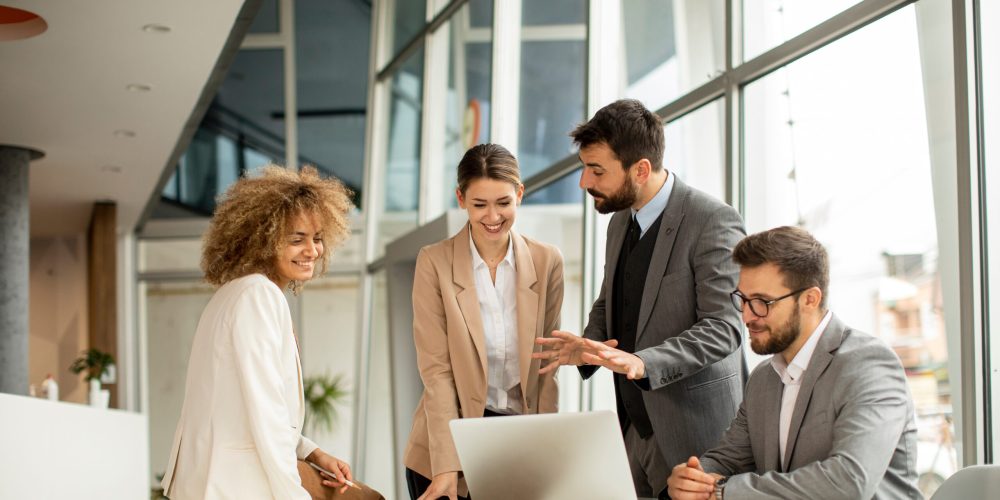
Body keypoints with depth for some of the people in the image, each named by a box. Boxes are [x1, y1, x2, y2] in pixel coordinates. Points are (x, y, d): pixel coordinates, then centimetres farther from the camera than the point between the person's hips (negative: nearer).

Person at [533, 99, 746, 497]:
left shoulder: (713, 221, -14)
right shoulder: (620, 222, 11)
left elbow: (723, 326, -19)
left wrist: (643, 363, -31)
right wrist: (588, 346, 0)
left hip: (694, 431, -7)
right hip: (635, 426, 7)